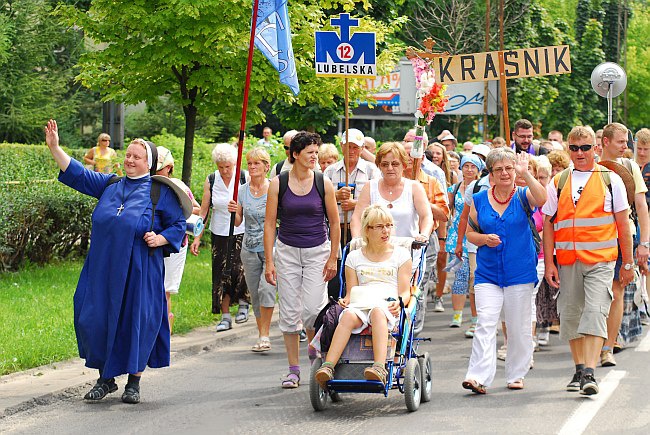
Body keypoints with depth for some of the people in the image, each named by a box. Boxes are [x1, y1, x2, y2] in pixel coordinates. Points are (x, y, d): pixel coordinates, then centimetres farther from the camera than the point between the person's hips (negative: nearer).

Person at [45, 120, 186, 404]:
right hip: (104, 268, 4)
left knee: (135, 320, -1)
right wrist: (54, 148, 3)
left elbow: (178, 225, 6)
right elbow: (77, 174, 13)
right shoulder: (110, 184, 14)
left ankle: (134, 382, 12)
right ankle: (105, 380, 15)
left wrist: (160, 239, -12)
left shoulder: (160, 192, 3)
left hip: (139, 271, -4)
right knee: (96, 319, 1)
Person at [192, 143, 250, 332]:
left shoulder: (244, 179, -7)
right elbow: (204, 210, 2)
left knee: (239, 269, -16)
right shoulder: (211, 181, -1)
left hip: (242, 233, -3)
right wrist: (197, 237, -1)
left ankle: (243, 302, 12)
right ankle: (225, 316, 11)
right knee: (221, 273, 2)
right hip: (219, 233, 3)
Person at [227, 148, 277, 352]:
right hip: (249, 249, 4)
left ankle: (264, 336, -12)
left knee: (266, 289, -17)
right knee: (255, 294, 8)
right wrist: (234, 211, -10)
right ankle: (262, 334, 19)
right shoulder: (242, 191, 6)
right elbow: (238, 223, 10)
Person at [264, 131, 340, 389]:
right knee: (289, 313, 2)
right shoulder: (278, 184, -2)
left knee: (313, 310, -10)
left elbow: (334, 223, 5)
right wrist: (269, 261, -4)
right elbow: (269, 223, 0)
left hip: (318, 251, -1)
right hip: (287, 251, 1)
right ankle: (294, 370, 11)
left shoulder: (323, 183, -2)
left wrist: (333, 258, 1)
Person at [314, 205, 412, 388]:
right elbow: (351, 291, 16)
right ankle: (328, 367, -51)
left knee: (377, 312, -39)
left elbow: (405, 292, 9)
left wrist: (399, 302, -14)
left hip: (387, 306, -2)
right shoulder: (354, 257, 22)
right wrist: (346, 300, -9)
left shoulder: (401, 254, 17)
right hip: (360, 304, 2)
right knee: (348, 316, -35)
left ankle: (379, 367, -58)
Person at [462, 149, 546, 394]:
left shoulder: (522, 196, 0)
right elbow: (470, 233, 13)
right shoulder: (479, 200, 7)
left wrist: (525, 174, -29)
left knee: (518, 327, 7)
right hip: (487, 273, 1)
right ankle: (478, 377, -17)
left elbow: (542, 199, -22)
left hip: (520, 272, -1)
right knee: (485, 324, -11)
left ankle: (516, 375, 21)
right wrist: (484, 238, -8)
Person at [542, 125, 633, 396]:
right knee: (571, 315, 8)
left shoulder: (610, 179, 4)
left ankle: (589, 374, -20)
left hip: (600, 260, -3)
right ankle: (579, 369, 22)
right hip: (567, 261, 3)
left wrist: (628, 263, 6)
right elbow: (548, 224, 10)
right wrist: (548, 263, 3)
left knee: (595, 312, -15)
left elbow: (622, 223, 7)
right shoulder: (558, 183, 9)